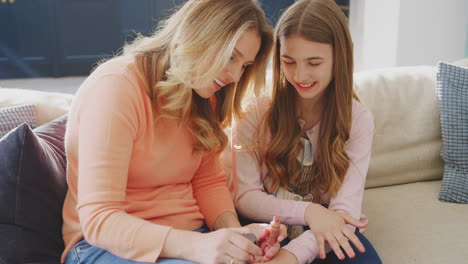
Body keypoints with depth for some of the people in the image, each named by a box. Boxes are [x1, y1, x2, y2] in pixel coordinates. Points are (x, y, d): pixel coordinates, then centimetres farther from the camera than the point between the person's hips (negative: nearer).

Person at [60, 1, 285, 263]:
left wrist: (233, 231, -11)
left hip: (188, 235, 6)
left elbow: (209, 181, 10)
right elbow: (99, 220, -22)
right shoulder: (114, 86, -17)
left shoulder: (203, 97, 6)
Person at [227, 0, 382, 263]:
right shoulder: (256, 111, -10)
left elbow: (346, 209, -16)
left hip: (328, 234, 1)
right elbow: (245, 197, -10)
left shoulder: (358, 120, -7)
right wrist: (308, 211, -27)